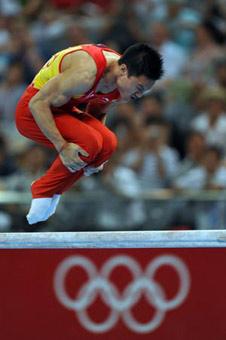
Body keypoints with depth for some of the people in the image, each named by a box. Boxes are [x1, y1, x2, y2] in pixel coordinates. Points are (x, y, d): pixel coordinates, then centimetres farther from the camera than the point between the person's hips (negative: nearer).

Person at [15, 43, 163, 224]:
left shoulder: (123, 80, -6)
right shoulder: (85, 73, -33)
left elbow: (97, 112, 13)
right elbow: (38, 103, -28)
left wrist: (95, 158, 2)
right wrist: (62, 147, -31)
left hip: (61, 109, 8)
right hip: (33, 111, -8)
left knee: (108, 142, -13)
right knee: (89, 141, -27)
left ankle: (53, 191, 2)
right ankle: (42, 192, -10)